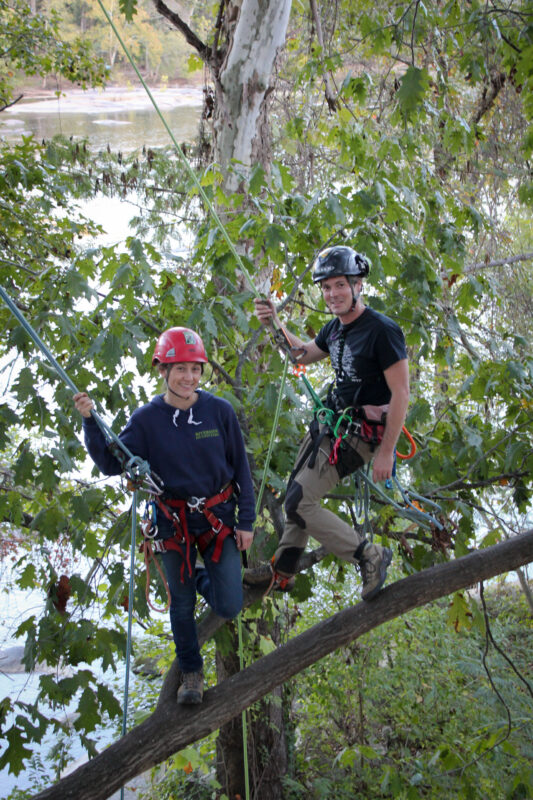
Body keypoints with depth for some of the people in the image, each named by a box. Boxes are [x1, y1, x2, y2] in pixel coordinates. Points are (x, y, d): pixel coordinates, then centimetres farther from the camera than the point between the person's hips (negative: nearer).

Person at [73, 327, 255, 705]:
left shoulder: (220, 411, -8)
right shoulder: (147, 419, -7)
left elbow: (241, 468, 0)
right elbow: (112, 463, -8)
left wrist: (246, 520, 0)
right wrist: (90, 421, -20)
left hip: (219, 516, 0)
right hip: (173, 521, 0)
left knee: (229, 607, -2)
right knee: (181, 604, 12)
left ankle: (202, 579, 33)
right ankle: (192, 673, 35)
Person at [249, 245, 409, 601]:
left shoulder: (382, 330, -21)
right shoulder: (336, 327, 6)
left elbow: (401, 393, -22)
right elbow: (303, 354, 24)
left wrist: (386, 451, -22)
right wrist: (276, 324, 8)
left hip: (357, 434, -9)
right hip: (331, 421, 9)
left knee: (299, 505, -11)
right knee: (297, 495, 17)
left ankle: (370, 556, 0)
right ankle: (282, 571, 34)